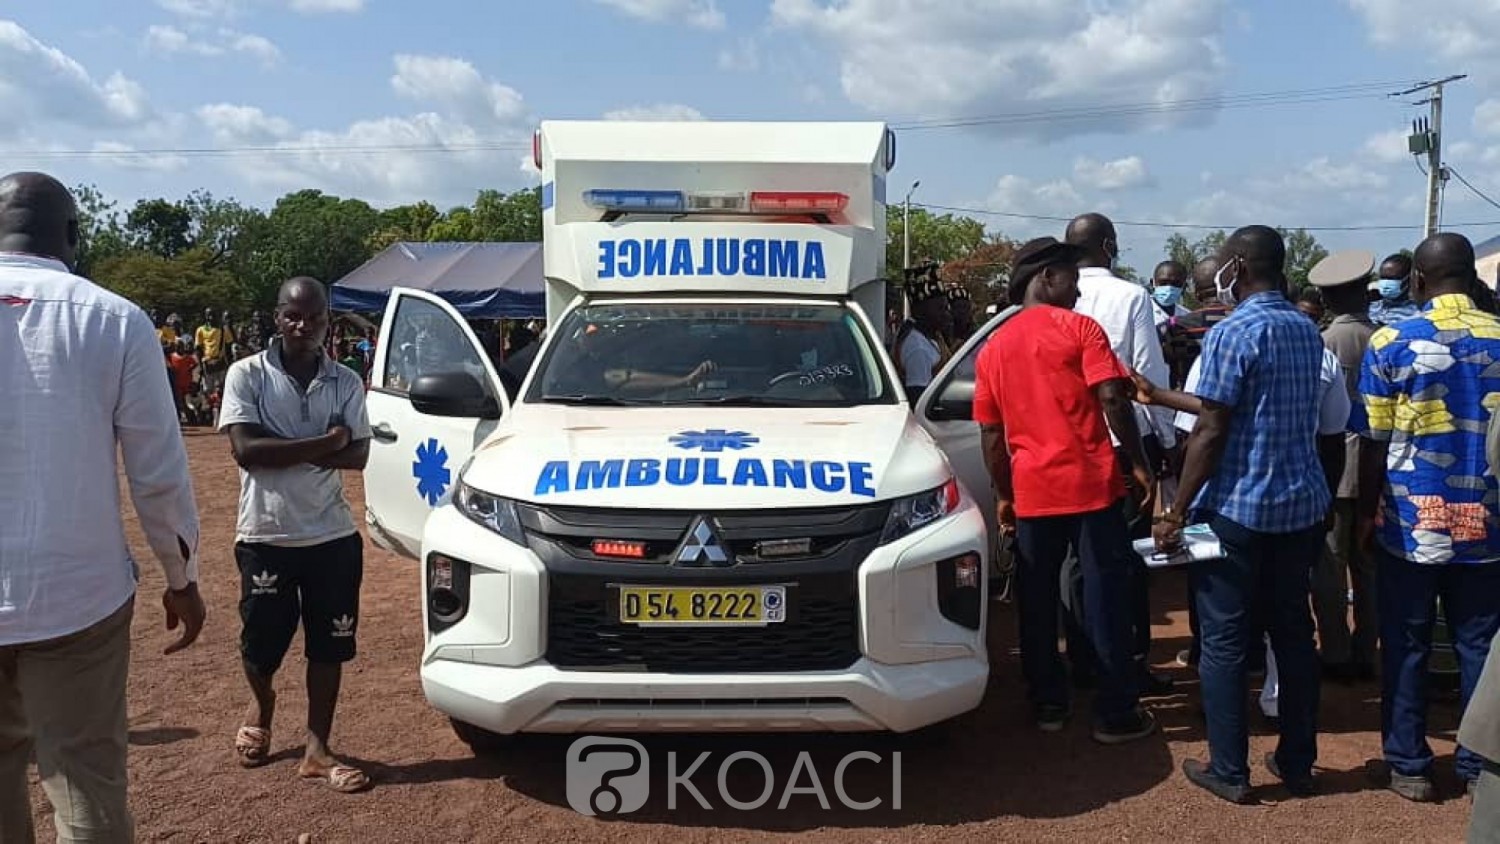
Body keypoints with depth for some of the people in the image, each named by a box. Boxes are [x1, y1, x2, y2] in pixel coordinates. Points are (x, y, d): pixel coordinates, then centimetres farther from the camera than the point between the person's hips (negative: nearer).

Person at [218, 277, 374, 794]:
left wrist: (281, 448, -15)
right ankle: (261, 705, 45)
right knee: (262, 642, 13)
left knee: (328, 646, 6)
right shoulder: (247, 375, -6)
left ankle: (317, 751, 17)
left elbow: (357, 456, -5)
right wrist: (323, 444, -16)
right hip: (266, 534, -2)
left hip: (332, 535, 2)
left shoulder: (347, 383, 2)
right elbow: (246, 450, -16)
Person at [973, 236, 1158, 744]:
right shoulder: (1079, 328, -3)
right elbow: (1112, 400, -12)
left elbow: (991, 434, 11)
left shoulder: (993, 348, 11)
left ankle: (1048, 705, 20)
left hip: (1031, 492, 4)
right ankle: (1116, 714, 10)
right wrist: (1140, 465, -5)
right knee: (1104, 600, 3)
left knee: (1037, 603, 12)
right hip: (1092, 484, -4)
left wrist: (1004, 496, 18)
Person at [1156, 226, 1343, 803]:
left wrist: (1176, 513, -14)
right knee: (1293, 632, 14)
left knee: (1224, 641, 2)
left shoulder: (1232, 333, -13)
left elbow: (1210, 432, -18)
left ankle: (1229, 771, 9)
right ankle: (1297, 762, 24)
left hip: (1236, 508, -7)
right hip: (1301, 505, 7)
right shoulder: (1308, 332, 11)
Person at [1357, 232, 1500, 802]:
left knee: (1406, 647, 8)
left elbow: (1375, 444, -6)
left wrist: (1366, 513, 6)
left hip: (1411, 522, -2)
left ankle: (1409, 765, 16)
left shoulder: (1392, 343, -8)